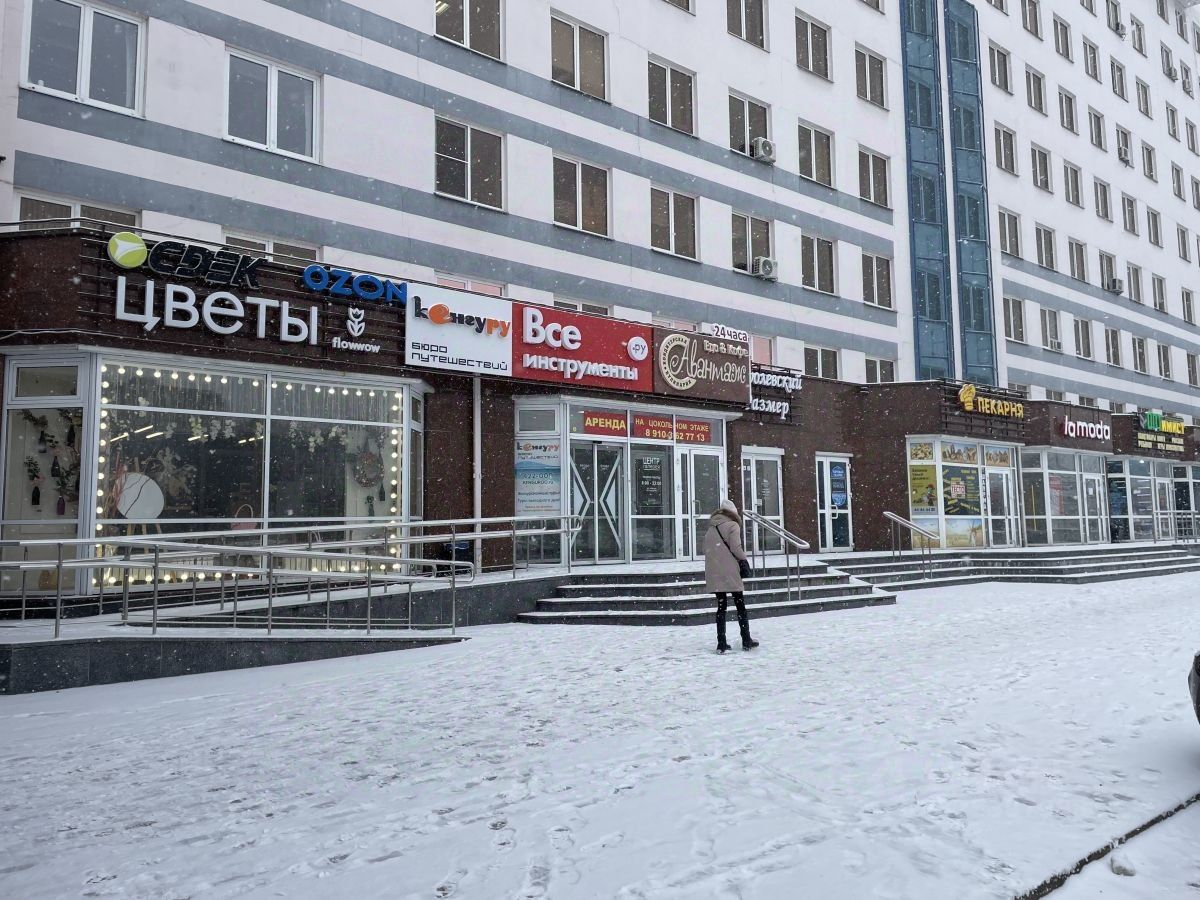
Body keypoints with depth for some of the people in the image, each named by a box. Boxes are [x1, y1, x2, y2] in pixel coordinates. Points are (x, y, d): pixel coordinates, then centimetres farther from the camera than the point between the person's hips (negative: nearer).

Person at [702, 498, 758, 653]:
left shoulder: (710, 529, 16)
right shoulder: (732, 525, -1)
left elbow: (707, 551, 11)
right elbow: (735, 547, -11)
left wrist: (707, 576, 13)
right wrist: (744, 562, 2)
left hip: (714, 574, 5)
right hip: (730, 573, -5)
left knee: (721, 607, 9)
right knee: (740, 606, 6)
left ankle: (721, 643, 4)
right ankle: (746, 641, 10)